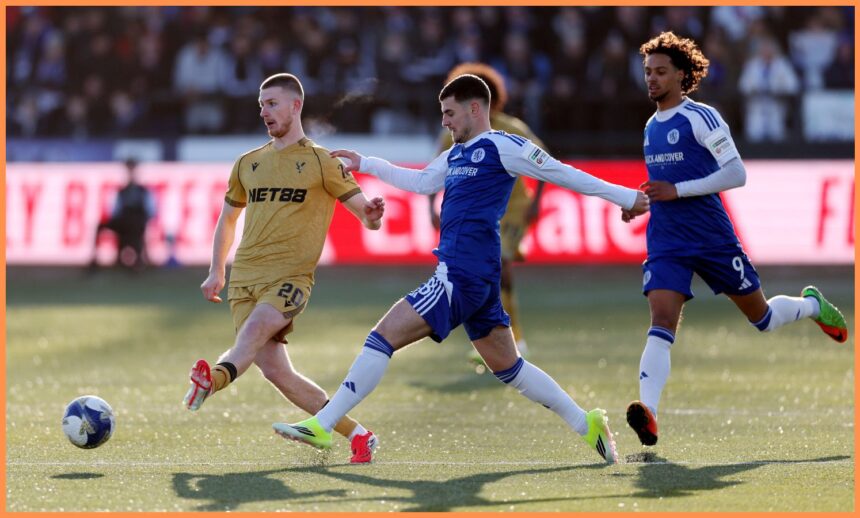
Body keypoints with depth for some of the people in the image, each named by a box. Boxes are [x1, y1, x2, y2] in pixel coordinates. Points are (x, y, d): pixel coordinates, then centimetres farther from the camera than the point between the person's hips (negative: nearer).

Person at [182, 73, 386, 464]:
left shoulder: (322, 163, 4)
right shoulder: (248, 163, 18)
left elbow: (367, 216, 2)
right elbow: (227, 218, 29)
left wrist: (373, 215, -23)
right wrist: (216, 272, 20)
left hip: (289, 277, -5)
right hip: (244, 277, 5)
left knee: (256, 327, -34)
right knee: (274, 371, -7)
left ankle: (214, 380, -63)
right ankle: (358, 435, 3)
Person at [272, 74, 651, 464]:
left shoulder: (501, 147, -6)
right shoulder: (455, 154, 20)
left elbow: (562, 174, -3)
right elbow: (422, 182, 35)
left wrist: (625, 197, -1)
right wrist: (365, 165, 34)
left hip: (462, 277, -10)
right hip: (477, 281, 10)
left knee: (384, 336, -13)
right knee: (508, 367, 15)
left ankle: (321, 426, -15)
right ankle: (587, 424, 19)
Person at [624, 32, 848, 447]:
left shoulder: (700, 117, -8)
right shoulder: (651, 126, 14)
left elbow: (736, 174, -15)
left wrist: (675, 191, -20)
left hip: (713, 238, -4)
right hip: (666, 243, 4)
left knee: (761, 317, 11)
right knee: (661, 322, -18)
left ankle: (812, 305, 44)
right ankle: (647, 413, -33)